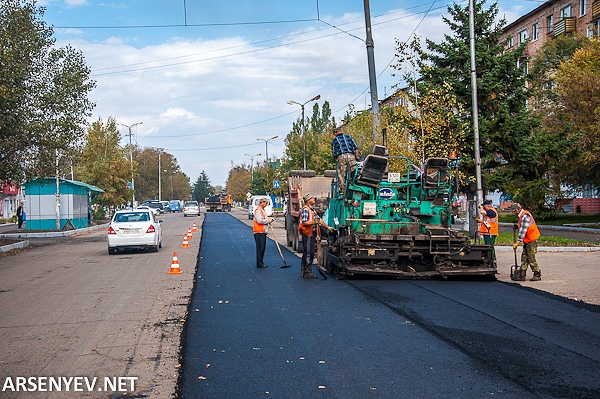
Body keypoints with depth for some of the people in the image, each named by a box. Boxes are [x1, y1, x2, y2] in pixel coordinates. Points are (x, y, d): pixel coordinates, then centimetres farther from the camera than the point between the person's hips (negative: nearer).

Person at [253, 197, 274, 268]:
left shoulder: (263, 210, 21)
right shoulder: (258, 210, -11)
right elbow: (259, 220, -22)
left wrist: (270, 219, 6)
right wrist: (268, 220, -12)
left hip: (263, 231, 10)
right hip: (258, 232, -10)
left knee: (262, 248, 11)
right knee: (260, 248, -8)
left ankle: (261, 263, 17)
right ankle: (259, 263, -5)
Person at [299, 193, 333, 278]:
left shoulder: (312, 209, 18)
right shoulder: (305, 209, -12)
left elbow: (319, 219, 22)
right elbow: (304, 222, -21)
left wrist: (327, 227, 22)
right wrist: (314, 222, -25)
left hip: (312, 233, 10)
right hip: (307, 234, -10)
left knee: (311, 253, 12)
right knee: (307, 253, -7)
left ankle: (304, 271, 18)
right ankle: (307, 272, -3)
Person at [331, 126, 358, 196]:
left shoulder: (334, 141, 15)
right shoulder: (349, 137, 18)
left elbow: (334, 153, 12)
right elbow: (356, 148, 10)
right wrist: (356, 157, 14)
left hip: (341, 157, -1)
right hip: (351, 156, 1)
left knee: (341, 175, 2)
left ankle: (341, 190, 0)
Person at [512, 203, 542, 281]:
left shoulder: (525, 216, -19)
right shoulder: (521, 216, 13)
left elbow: (523, 230, -22)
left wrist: (518, 241, -21)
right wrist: (517, 226, 8)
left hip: (531, 240, -10)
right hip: (527, 240, 10)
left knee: (531, 257, -6)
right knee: (524, 257, 7)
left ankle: (537, 274, 3)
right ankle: (522, 275, 7)